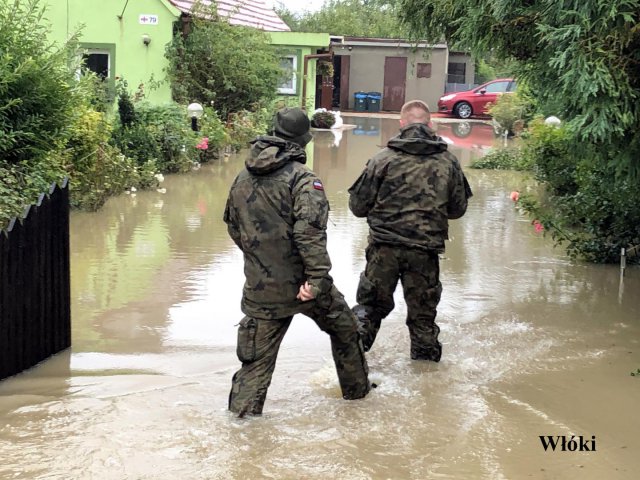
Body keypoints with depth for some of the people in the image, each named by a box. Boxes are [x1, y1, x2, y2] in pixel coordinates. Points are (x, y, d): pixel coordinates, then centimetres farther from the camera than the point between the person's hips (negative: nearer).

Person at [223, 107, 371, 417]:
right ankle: (357, 390, 36)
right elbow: (310, 231, -25)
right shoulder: (302, 178, -14)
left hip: (260, 289, 4)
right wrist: (317, 276, -25)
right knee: (344, 328, 21)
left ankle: (242, 414, 10)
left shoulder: (242, 179, 6)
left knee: (258, 356, 12)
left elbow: (233, 226, 18)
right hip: (302, 283, -4)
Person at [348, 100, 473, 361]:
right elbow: (458, 209, 10)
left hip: (384, 247, -1)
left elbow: (358, 206, -2)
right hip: (426, 250, 1)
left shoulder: (383, 158, -6)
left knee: (370, 303, 15)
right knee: (422, 314, 16)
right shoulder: (448, 162, 1)